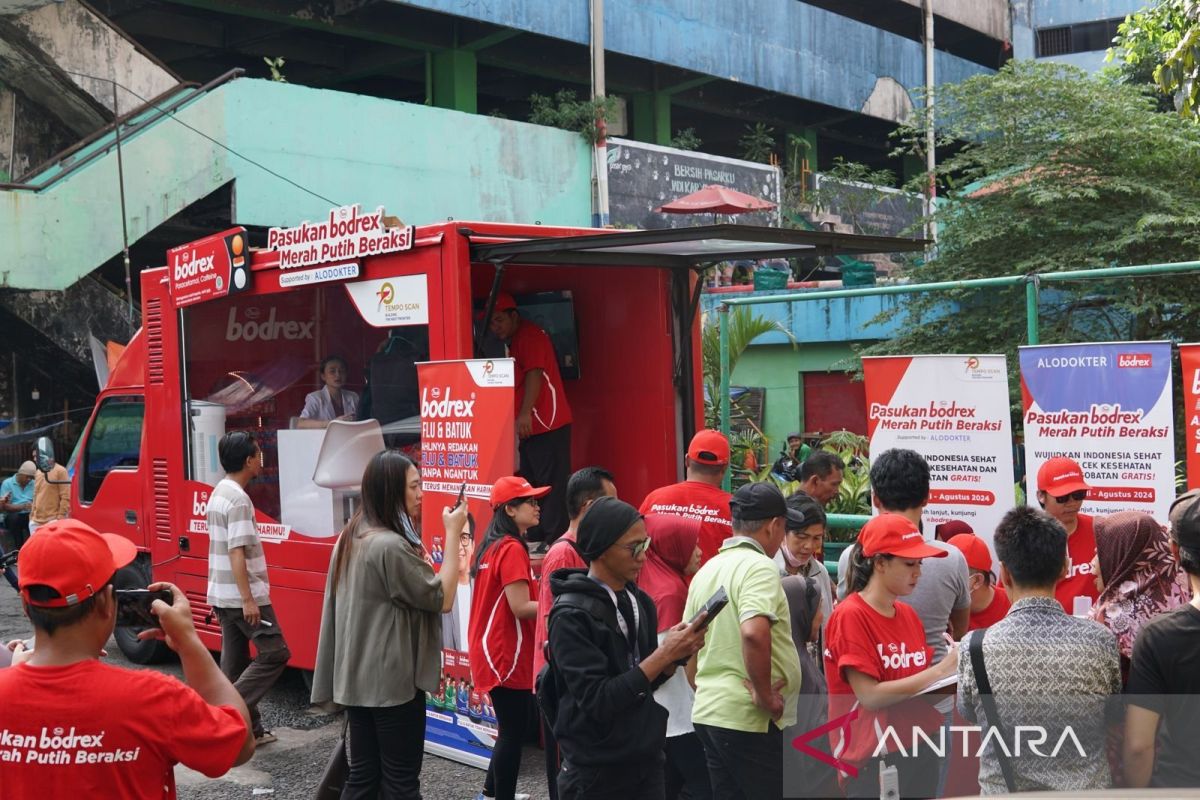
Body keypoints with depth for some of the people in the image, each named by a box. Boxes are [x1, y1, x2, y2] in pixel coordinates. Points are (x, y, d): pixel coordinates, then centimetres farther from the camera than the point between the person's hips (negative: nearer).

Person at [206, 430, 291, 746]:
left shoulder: (219, 493, 12)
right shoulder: (238, 499, -19)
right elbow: (237, 553, -23)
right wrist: (248, 600, -23)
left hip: (222, 594, 10)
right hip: (242, 595, -10)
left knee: (235, 662, 11)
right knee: (275, 653, -3)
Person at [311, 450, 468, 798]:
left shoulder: (350, 538, 8)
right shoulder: (391, 546, -20)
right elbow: (442, 598, -14)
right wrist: (453, 534, -12)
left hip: (356, 678, 9)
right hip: (392, 681, -8)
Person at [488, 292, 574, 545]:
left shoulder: (531, 335, -9)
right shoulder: (510, 342, 20)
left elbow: (535, 374, -21)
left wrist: (525, 414, -28)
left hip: (548, 424, -10)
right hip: (530, 427, 10)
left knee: (551, 483, -10)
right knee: (531, 483, 13)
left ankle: (555, 540, -11)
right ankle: (536, 538, 19)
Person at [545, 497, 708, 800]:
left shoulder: (640, 601, 4)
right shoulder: (571, 615, -17)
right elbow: (596, 700, -22)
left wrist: (675, 656, -8)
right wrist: (664, 655, -22)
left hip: (647, 763, 6)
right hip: (596, 774, -6)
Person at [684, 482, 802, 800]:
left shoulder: (707, 569, 12)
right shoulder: (759, 566, -14)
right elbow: (754, 632, -30)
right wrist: (765, 695, -21)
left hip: (707, 712, 8)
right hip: (751, 720, -8)